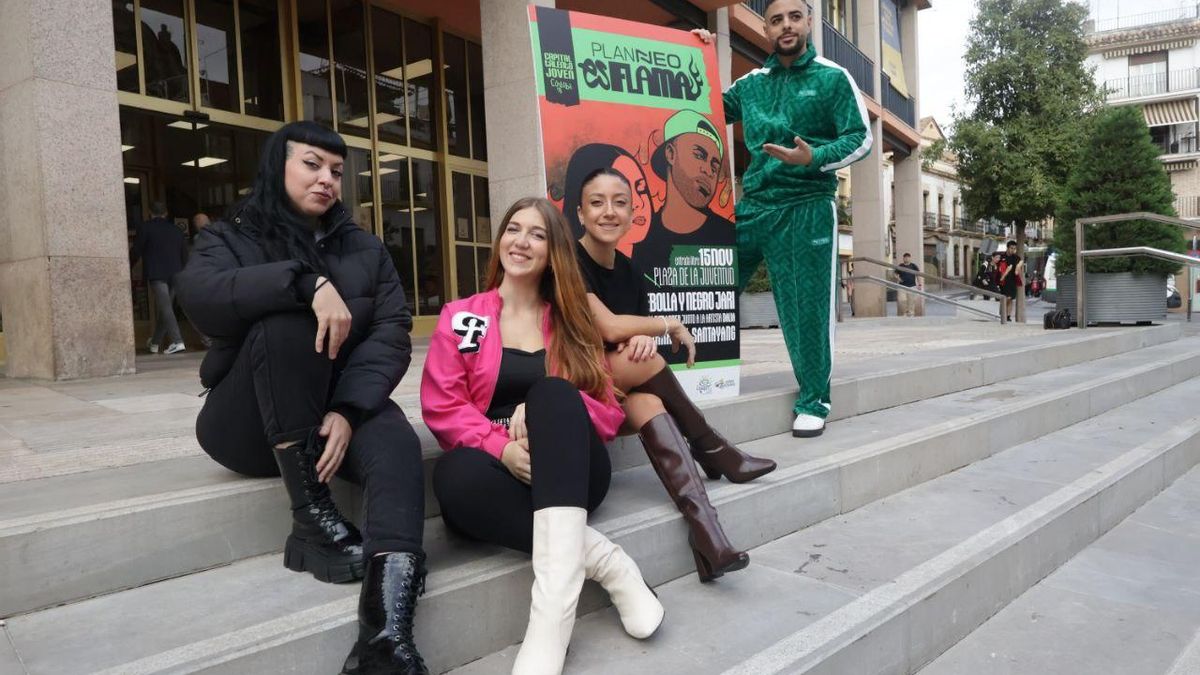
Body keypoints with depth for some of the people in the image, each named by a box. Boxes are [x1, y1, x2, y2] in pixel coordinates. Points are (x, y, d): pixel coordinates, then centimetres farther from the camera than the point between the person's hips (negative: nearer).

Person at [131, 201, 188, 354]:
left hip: (156, 274, -5)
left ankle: (177, 341, -24)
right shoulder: (176, 230, 17)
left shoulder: (146, 228, 2)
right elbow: (185, 255, 18)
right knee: (163, 309, 14)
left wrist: (128, 266, 17)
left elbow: (136, 251, 1)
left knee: (165, 309, -12)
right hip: (175, 274, 5)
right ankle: (155, 343, 24)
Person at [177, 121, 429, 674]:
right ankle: (312, 516, -27)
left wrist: (348, 410, -22)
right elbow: (200, 297, -21)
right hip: (250, 422, -1)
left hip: (342, 409, 2)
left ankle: (387, 629, -50)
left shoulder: (364, 249, 10)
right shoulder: (230, 238, 4)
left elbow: (391, 334, -5)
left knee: (396, 442, -31)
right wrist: (307, 282, -34)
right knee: (284, 320, -30)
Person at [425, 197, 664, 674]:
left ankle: (553, 609, -45)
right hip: (500, 470, 0)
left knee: (551, 392, -32)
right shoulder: (460, 317, 11)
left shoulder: (572, 324, 15)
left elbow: (609, 412, 7)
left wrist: (549, 411, -16)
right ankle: (602, 557, -26)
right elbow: (441, 407, -1)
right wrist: (502, 447, -20)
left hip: (570, 477, 1)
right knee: (455, 474, -36)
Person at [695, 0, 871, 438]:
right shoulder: (751, 83, 15)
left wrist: (814, 159, -19)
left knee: (806, 309, -3)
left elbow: (862, 138, -2)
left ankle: (813, 402, 9)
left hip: (807, 207, -4)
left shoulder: (833, 78, 2)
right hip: (752, 204, 5)